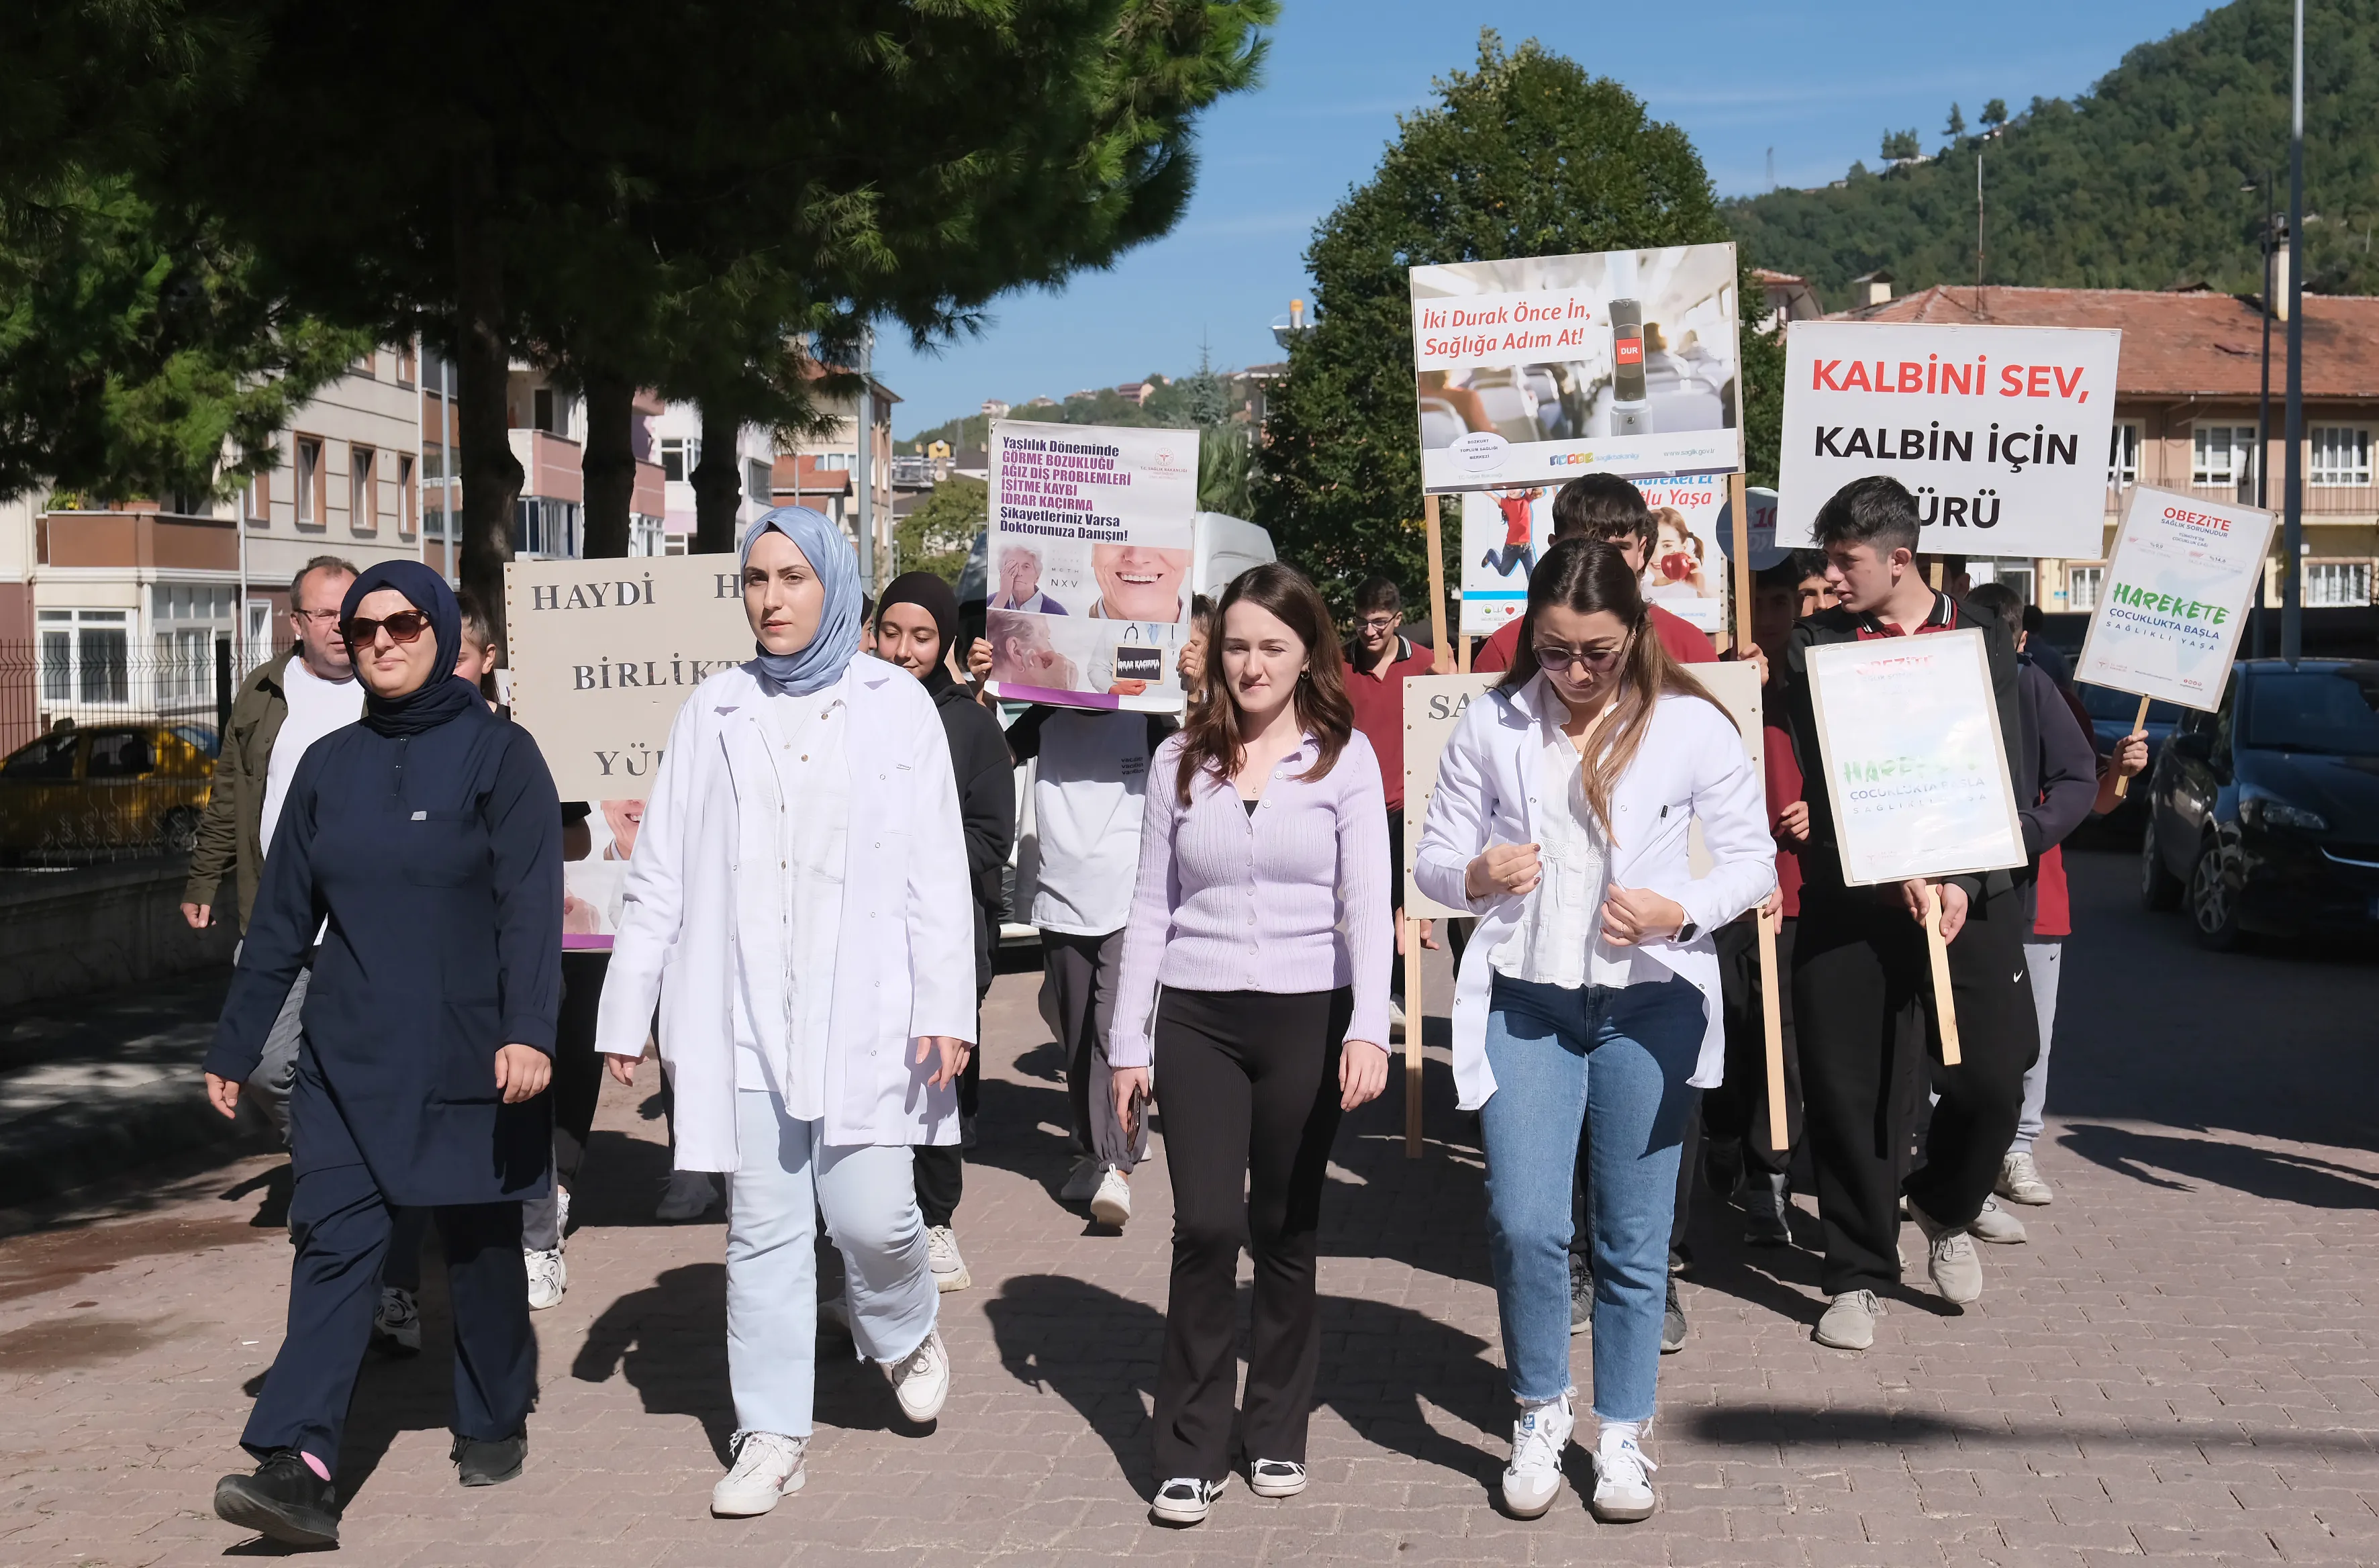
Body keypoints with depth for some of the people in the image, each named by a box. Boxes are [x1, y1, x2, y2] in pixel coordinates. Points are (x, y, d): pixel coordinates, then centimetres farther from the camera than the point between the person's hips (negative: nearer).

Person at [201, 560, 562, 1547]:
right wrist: (234, 1047, 12)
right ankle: (298, 1467, -14)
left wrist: (528, 1029, -24)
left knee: (480, 1246, 9)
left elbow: (532, 906, -13)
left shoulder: (498, 755, -4)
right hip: (347, 1059, 3)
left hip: (468, 1059, -3)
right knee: (333, 1244, -8)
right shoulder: (329, 766, 8)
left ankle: (495, 1425, 28)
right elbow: (281, 919, 12)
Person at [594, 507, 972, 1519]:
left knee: (871, 1215, -6)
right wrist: (626, 1014, 7)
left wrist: (946, 1007, -7)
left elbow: (937, 871, 1)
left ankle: (906, 1334, 28)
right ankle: (771, 1438, 14)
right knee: (762, 1228, 4)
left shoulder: (896, 705, 4)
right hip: (743, 1015, 2)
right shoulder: (712, 713, 8)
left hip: (864, 1010, -2)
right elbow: (658, 878, 10)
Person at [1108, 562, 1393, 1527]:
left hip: (1306, 1016, -1)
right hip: (1197, 1018, 1)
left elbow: (1368, 903, -6)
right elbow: (1152, 906, 8)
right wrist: (1129, 1042, 5)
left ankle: (1277, 1433, 24)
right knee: (1205, 1226, -9)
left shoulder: (1345, 758, 1)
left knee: (1285, 1232, 7)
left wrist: (1368, 1029, -18)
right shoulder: (1181, 760, 6)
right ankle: (1190, 1451, 3)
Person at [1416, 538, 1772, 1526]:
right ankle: (1540, 1418, 16)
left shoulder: (1692, 727, -2)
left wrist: (1679, 910, -17)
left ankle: (1622, 1435, 23)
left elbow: (1752, 860, 2)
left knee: (1634, 1237, 6)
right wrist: (1476, 874, -17)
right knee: (1524, 1225, -8)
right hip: (1524, 1001, 1)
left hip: (1650, 1003, 0)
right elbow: (1432, 860, 6)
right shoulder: (1491, 725, 2)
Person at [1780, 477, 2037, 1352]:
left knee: (1991, 1080, -4)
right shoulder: (1814, 647, 5)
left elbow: (2005, 776, 3)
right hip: (1849, 900, 0)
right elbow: (1825, 780, -2)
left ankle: (1945, 1211, 26)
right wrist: (1898, 873, -14)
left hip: (1971, 894, 1)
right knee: (1847, 1091, -1)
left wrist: (1966, 883, -10)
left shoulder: (1983, 639, 7)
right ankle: (1858, 1275, 14)